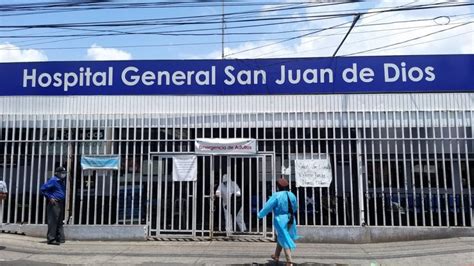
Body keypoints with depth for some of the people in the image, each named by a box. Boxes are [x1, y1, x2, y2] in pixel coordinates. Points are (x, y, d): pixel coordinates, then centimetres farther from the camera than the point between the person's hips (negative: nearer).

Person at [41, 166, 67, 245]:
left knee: (60, 222, 12)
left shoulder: (62, 181, 16)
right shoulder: (53, 180, -10)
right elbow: (43, 189, -13)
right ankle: (51, 239, -1)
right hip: (54, 203, -9)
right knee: (53, 221, -6)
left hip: (61, 203, 9)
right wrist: (49, 198, -15)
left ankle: (59, 238, 19)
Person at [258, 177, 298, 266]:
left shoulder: (276, 195, -16)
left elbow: (268, 206, -10)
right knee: (281, 238, 23)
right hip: (290, 220, 6)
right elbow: (295, 207, 15)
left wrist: (260, 215, 5)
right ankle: (276, 256, 38)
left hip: (280, 220, -6)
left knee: (285, 240, 1)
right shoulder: (292, 195, 0)